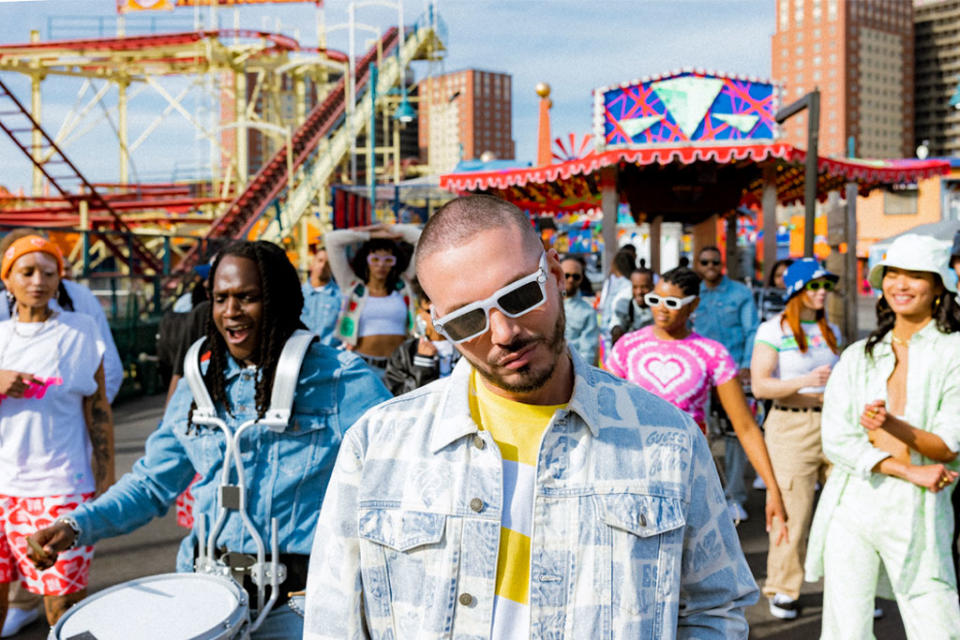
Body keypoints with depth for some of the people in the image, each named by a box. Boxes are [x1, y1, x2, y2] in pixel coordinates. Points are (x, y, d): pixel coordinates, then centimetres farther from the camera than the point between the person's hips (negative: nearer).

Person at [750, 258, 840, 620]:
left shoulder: (830, 330, 16)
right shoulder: (773, 330, -3)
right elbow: (760, 386, -11)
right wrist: (804, 381, -21)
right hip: (791, 426, -5)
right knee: (792, 513, -3)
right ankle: (783, 591, 12)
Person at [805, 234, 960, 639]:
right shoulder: (857, 357, 10)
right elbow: (834, 439, 0)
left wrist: (894, 425, -25)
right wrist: (909, 471, -11)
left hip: (918, 514, -2)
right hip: (852, 504, 2)